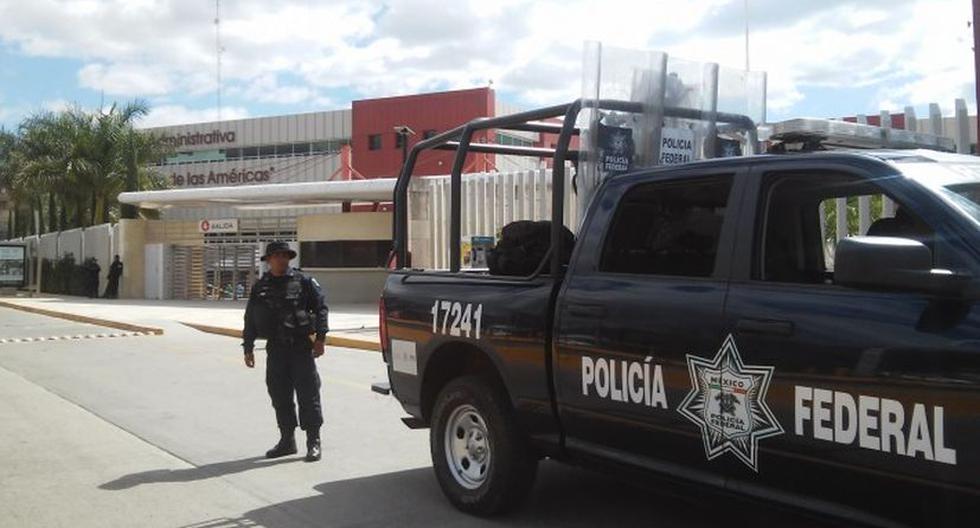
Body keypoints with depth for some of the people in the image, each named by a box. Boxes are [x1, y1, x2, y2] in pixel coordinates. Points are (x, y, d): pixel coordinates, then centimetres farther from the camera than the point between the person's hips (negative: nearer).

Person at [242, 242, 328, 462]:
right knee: (279, 396, 9)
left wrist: (320, 337, -10)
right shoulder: (260, 287, 11)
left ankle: (313, 442, 3)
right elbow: (250, 318, 15)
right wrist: (248, 348, 12)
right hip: (275, 349, 4)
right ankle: (287, 441, 21)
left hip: (300, 347, -4)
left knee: (308, 394, -3)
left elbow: (320, 307, -2)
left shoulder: (303, 282, 0)